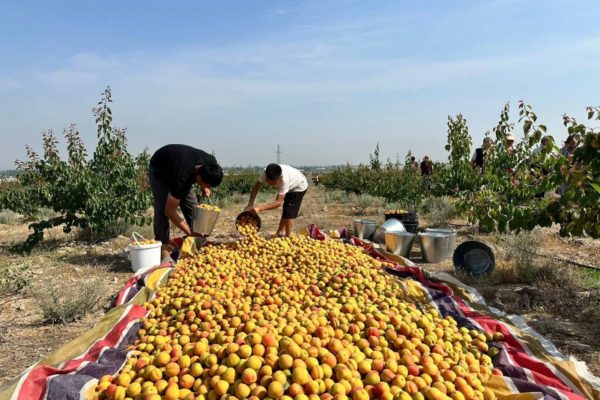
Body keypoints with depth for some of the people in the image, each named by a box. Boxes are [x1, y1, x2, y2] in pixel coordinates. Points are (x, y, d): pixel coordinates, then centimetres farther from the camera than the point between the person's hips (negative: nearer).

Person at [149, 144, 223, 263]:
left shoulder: (211, 163, -29)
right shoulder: (181, 178, -44)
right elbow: (170, 211, -34)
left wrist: (205, 187, -17)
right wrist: (190, 233, -30)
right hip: (160, 169, -5)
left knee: (192, 207, -4)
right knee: (162, 209, -20)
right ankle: (163, 251, -16)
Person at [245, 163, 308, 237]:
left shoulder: (284, 179, -46)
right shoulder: (265, 173, -30)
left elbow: (278, 202, -45)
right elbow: (256, 188, -18)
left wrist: (260, 208, -52)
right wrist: (250, 205, -27)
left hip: (299, 186, -6)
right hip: (290, 186, 6)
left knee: (288, 212, -13)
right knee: (286, 210, 16)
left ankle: (288, 237, -1)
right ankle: (280, 232, 29)